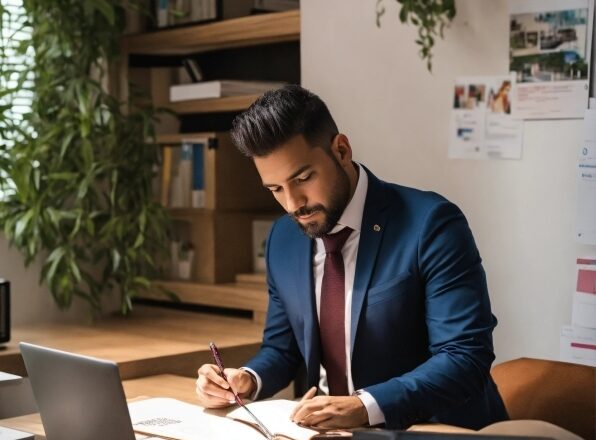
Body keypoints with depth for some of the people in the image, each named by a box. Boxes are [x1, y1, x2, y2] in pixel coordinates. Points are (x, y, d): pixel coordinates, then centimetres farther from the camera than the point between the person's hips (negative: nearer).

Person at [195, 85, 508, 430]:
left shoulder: (430, 224, -15)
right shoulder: (283, 239, 5)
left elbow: (466, 357, -19)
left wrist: (365, 407, -29)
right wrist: (247, 381, -5)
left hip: (437, 430, -5)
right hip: (332, 427, 5)